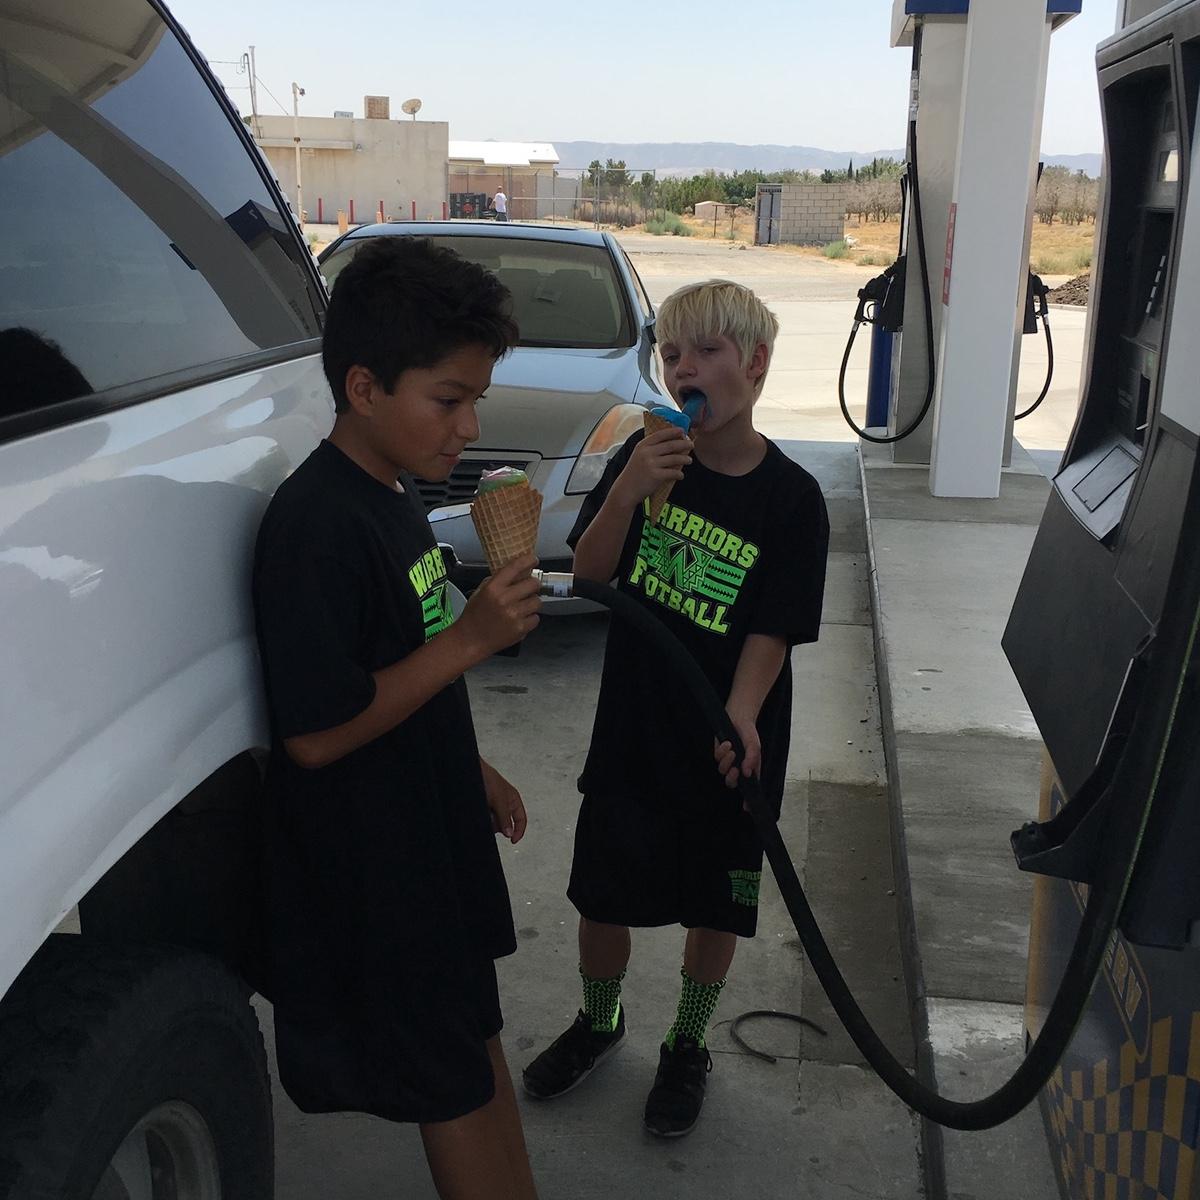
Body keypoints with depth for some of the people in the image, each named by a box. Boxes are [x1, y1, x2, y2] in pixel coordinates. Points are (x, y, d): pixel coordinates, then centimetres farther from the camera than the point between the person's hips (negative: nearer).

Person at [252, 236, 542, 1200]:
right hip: (371, 873, -9)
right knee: (453, 1083, 8)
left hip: (432, 833, 9)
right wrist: (472, 639, -27)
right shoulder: (317, 526, -26)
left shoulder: (394, 493, 4)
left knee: (475, 1040, 24)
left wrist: (472, 769, 19)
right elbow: (315, 733, -27)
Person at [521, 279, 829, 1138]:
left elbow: (771, 631, -15)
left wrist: (742, 718, -33)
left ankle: (688, 1048, 41)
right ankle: (599, 1021, 44)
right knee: (602, 895, 15)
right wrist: (625, 495, -23)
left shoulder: (791, 497, -13)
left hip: (726, 746, -2)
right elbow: (589, 575, -5)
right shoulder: (646, 457, -4)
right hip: (631, 733, 2)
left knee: (714, 906, 15)